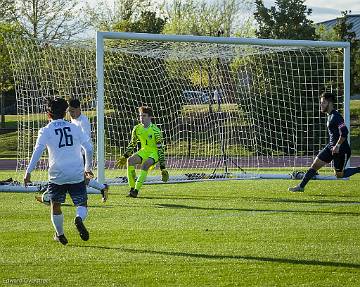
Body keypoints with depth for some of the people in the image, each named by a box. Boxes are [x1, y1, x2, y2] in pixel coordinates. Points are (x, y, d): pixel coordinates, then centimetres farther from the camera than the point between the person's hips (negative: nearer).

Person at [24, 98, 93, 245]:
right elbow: (89, 148, 7)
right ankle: (79, 219, -24)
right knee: (82, 205, 8)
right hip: (77, 174, 1)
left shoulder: (46, 131, 1)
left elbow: (37, 151, -11)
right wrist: (88, 167, 21)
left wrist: (28, 172, -11)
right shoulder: (74, 128, 9)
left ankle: (60, 235, 24)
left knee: (55, 205, 19)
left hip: (57, 175, -1)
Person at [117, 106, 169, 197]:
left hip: (154, 153, -5)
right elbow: (132, 143, 14)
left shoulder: (155, 131, -18)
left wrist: (162, 167, -17)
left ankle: (136, 190, -33)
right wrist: (125, 156, 10)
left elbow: (160, 148, -16)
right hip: (144, 151, 5)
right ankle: (132, 188, -16)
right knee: (130, 160, -21)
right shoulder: (137, 129, -3)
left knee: (145, 164, -33)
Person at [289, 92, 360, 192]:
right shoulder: (330, 115, 10)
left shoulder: (335, 116, -21)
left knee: (339, 174, 3)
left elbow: (344, 132, -31)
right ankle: (301, 186, 10)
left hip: (341, 150, -9)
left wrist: (338, 146, -25)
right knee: (315, 165, 5)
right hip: (331, 147, 9)